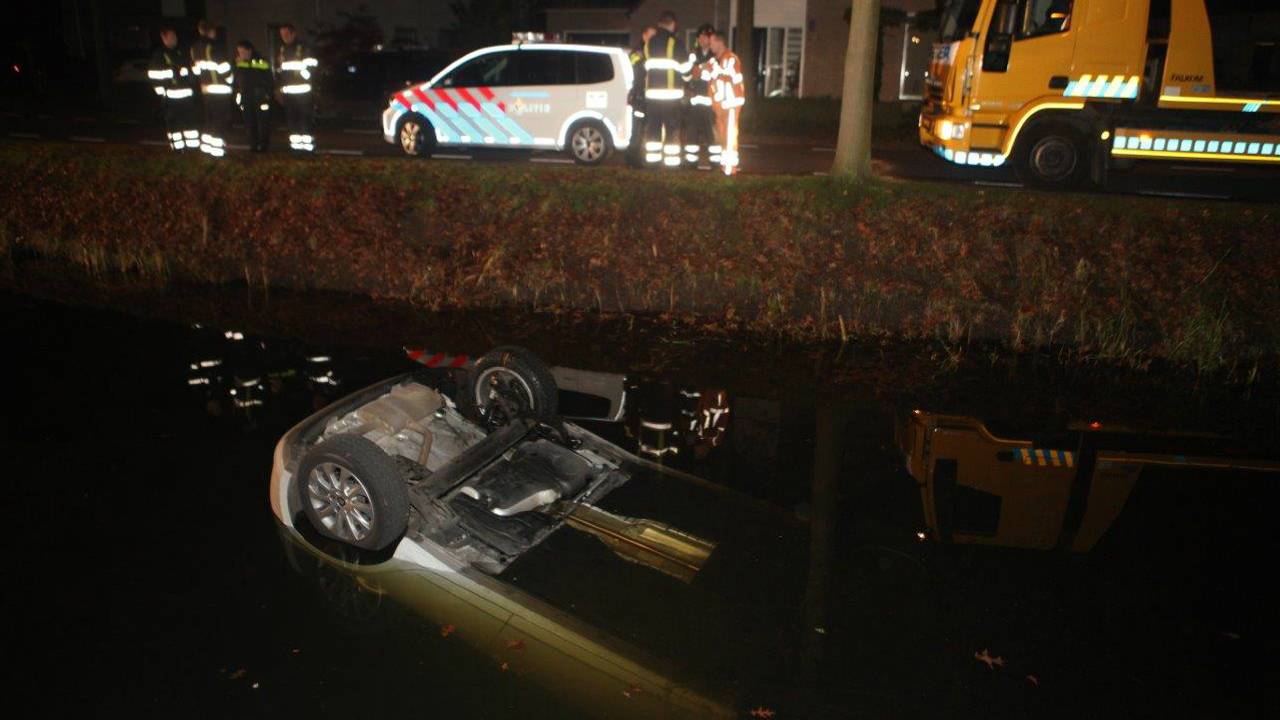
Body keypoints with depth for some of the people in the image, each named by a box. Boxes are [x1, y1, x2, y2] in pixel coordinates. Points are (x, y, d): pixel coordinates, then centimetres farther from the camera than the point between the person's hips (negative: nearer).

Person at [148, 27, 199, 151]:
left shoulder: (180, 53, 16)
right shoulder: (158, 54, -3)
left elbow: (187, 70, 25)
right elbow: (154, 74, -7)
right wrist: (161, 91, -12)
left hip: (186, 94, 6)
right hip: (171, 96, -6)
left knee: (191, 119, 7)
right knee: (173, 122, -4)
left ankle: (193, 145, 14)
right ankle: (178, 146, 2)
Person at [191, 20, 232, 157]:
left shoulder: (194, 48, 10)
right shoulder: (214, 46, -13)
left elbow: (195, 69, 13)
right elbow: (224, 67, -16)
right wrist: (229, 79, 1)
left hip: (205, 89, 7)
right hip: (220, 88, -7)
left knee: (209, 118, 17)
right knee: (220, 119, -2)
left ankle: (206, 145, 20)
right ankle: (218, 148, -4)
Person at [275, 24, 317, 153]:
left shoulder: (304, 50, -1)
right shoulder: (280, 52, 15)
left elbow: (312, 67, -3)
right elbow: (278, 72, 20)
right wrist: (279, 90, 15)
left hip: (303, 92, -5)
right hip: (287, 93, 5)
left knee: (305, 119, -7)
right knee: (291, 119, 5)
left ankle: (308, 145, -5)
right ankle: (295, 145, 10)